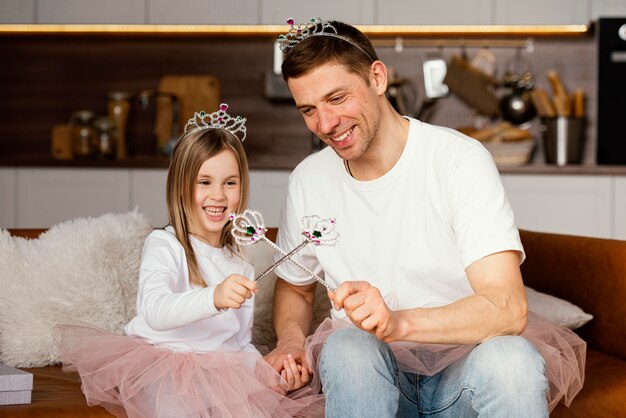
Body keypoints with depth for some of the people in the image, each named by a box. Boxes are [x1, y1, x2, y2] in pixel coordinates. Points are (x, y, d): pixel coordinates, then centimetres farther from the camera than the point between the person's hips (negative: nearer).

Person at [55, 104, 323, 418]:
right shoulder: (164, 245, -3)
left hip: (217, 374, 5)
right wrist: (213, 298, -40)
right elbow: (155, 312, -23)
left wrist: (270, 374, 1)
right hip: (161, 369, -4)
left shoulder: (240, 265, 18)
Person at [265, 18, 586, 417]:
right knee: (347, 346, -32)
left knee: (511, 359, -36)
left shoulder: (461, 159, -12)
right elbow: (294, 286, 21)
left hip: (462, 367, -3)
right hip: (371, 372, 3)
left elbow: (508, 308, -22)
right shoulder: (308, 180, 3)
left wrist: (398, 322, -38)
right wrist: (291, 337, -3)